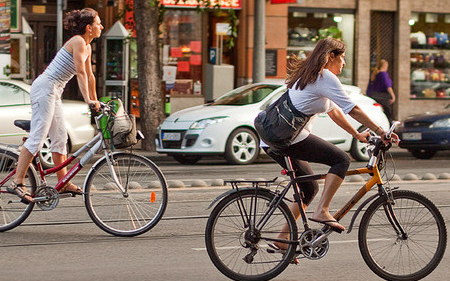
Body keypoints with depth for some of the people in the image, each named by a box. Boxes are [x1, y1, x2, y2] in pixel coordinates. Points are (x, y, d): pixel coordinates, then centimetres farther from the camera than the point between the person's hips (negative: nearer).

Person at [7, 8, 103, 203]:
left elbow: (89, 76, 25)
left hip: (54, 92, 10)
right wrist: (88, 100, -23)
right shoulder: (78, 42, -13)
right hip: (45, 88, -10)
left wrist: (95, 100, 28)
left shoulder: (87, 47, 16)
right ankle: (17, 183, -16)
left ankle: (63, 182, 17)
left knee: (60, 138, 12)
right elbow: (80, 73, -19)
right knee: (37, 138, -14)